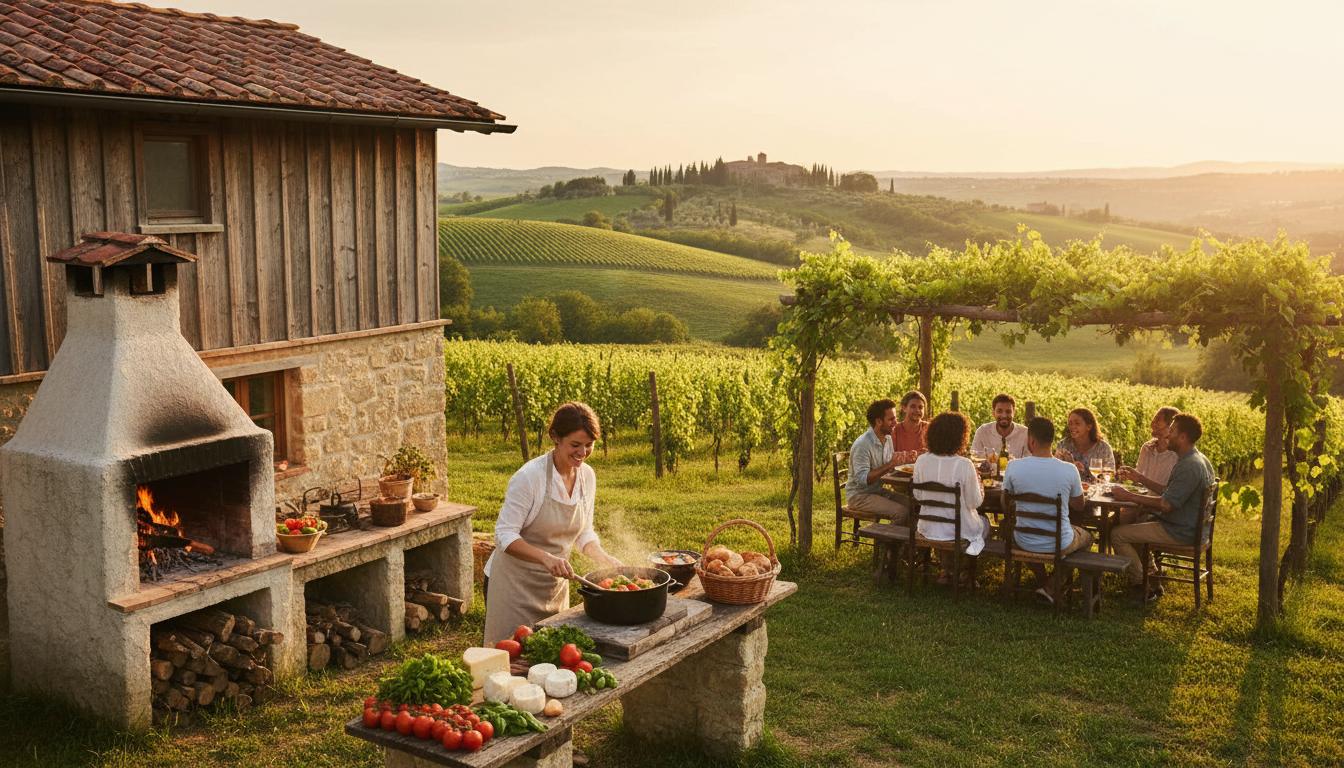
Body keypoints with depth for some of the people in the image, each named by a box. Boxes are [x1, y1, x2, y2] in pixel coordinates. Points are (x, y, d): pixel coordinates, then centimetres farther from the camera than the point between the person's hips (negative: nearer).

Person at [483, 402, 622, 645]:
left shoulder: (587, 476, -2)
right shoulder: (529, 476, -22)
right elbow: (505, 536, -22)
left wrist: (604, 558, -9)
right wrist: (546, 558, -35)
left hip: (555, 584, 6)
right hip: (515, 583, -6)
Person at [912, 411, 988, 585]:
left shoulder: (921, 461, -11)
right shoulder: (964, 465, -23)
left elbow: (918, 495, 1)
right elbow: (974, 502, -13)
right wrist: (978, 482, 4)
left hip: (928, 529, 4)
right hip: (958, 531, -4)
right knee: (984, 522, 31)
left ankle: (946, 570, 35)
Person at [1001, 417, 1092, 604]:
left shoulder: (1014, 467, -17)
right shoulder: (1069, 470, -17)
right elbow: (1079, 505, 1)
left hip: (1024, 542, 1)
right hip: (1060, 544, -1)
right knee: (1086, 537, 33)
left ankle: (1043, 584, 33)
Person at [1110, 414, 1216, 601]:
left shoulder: (1189, 467, -25)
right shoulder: (1198, 460, 9)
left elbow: (1166, 504, -27)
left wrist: (1129, 496, -20)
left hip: (1180, 531, -11)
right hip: (1189, 525, 11)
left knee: (1118, 535, -9)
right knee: (1131, 518, 25)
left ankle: (1140, 586, 1)